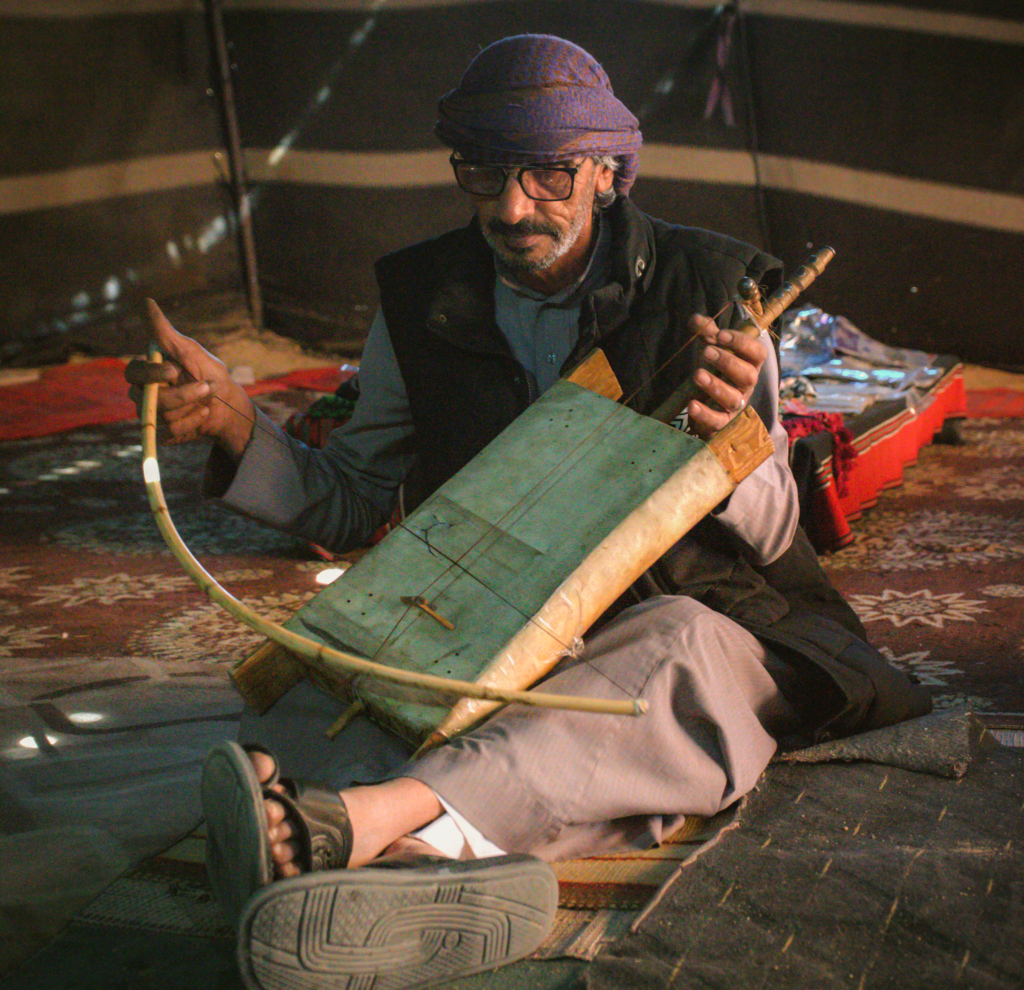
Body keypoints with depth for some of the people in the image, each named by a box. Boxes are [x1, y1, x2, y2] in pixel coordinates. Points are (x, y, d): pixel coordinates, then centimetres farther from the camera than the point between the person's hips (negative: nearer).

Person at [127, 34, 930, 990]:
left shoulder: (708, 290, -2)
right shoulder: (420, 301, 4)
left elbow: (770, 536, -1)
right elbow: (350, 503, 11)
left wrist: (721, 437, -25)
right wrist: (238, 425, -9)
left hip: (691, 612, -3)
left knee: (677, 645, -38)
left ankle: (384, 821, -57)